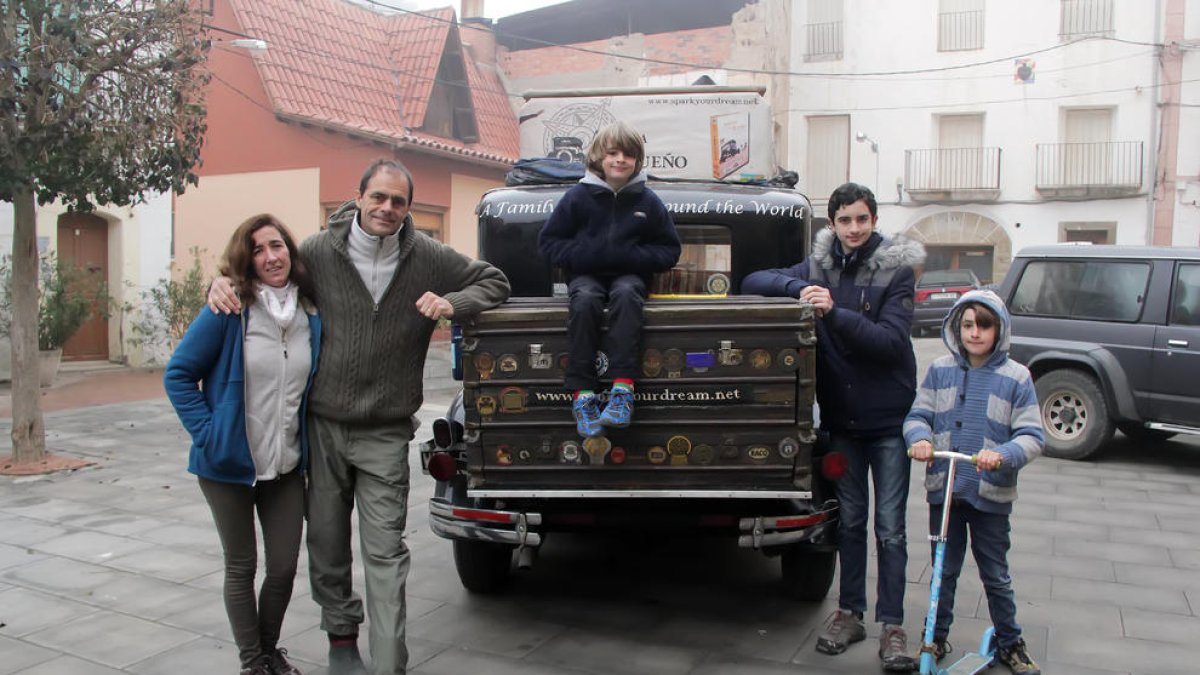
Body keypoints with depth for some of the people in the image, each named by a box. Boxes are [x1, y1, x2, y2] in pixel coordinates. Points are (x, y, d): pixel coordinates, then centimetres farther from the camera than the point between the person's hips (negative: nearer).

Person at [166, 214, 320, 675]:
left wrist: (308, 443, 8)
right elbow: (179, 373, -6)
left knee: (284, 566, 8)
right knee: (241, 567, 10)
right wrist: (207, 432, -13)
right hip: (230, 465, -3)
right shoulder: (228, 311, -12)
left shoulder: (311, 315, 1)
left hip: (287, 465, 3)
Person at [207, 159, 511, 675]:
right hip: (323, 425, 2)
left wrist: (452, 303, -12)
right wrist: (224, 281, -7)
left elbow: (494, 282, 6)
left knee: (385, 552, -3)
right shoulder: (319, 251, -3)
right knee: (327, 542, 14)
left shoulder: (427, 257, -3)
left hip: (385, 434, -2)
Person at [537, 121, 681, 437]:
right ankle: (583, 393, -33)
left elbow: (670, 250, 7)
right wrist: (583, 255, -13)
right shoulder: (578, 195, 1)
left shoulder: (647, 200, 4)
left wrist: (631, 255, -11)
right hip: (586, 274, 0)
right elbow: (548, 241, 5)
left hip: (629, 274, 0)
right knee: (584, 299, -34)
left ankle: (623, 389, -40)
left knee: (626, 293, -35)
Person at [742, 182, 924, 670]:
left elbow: (891, 341, -17)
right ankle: (850, 613, 25)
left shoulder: (896, 269, -8)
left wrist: (835, 312, -28)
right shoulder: (818, 267, 3)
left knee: (889, 527, 1)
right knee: (850, 519, 14)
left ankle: (892, 626, 10)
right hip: (841, 415, 3)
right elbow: (753, 282, 1)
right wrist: (798, 288, -17)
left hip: (889, 416, -3)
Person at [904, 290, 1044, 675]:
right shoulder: (940, 370, 2)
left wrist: (1002, 455, -27)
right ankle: (937, 638, 30)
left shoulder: (1016, 377, -5)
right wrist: (920, 438, -20)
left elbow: (1032, 436, -8)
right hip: (944, 488, 2)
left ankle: (1010, 643, 31)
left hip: (991, 494, -2)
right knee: (943, 570, 14)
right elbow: (918, 415, 3)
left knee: (996, 575, 12)